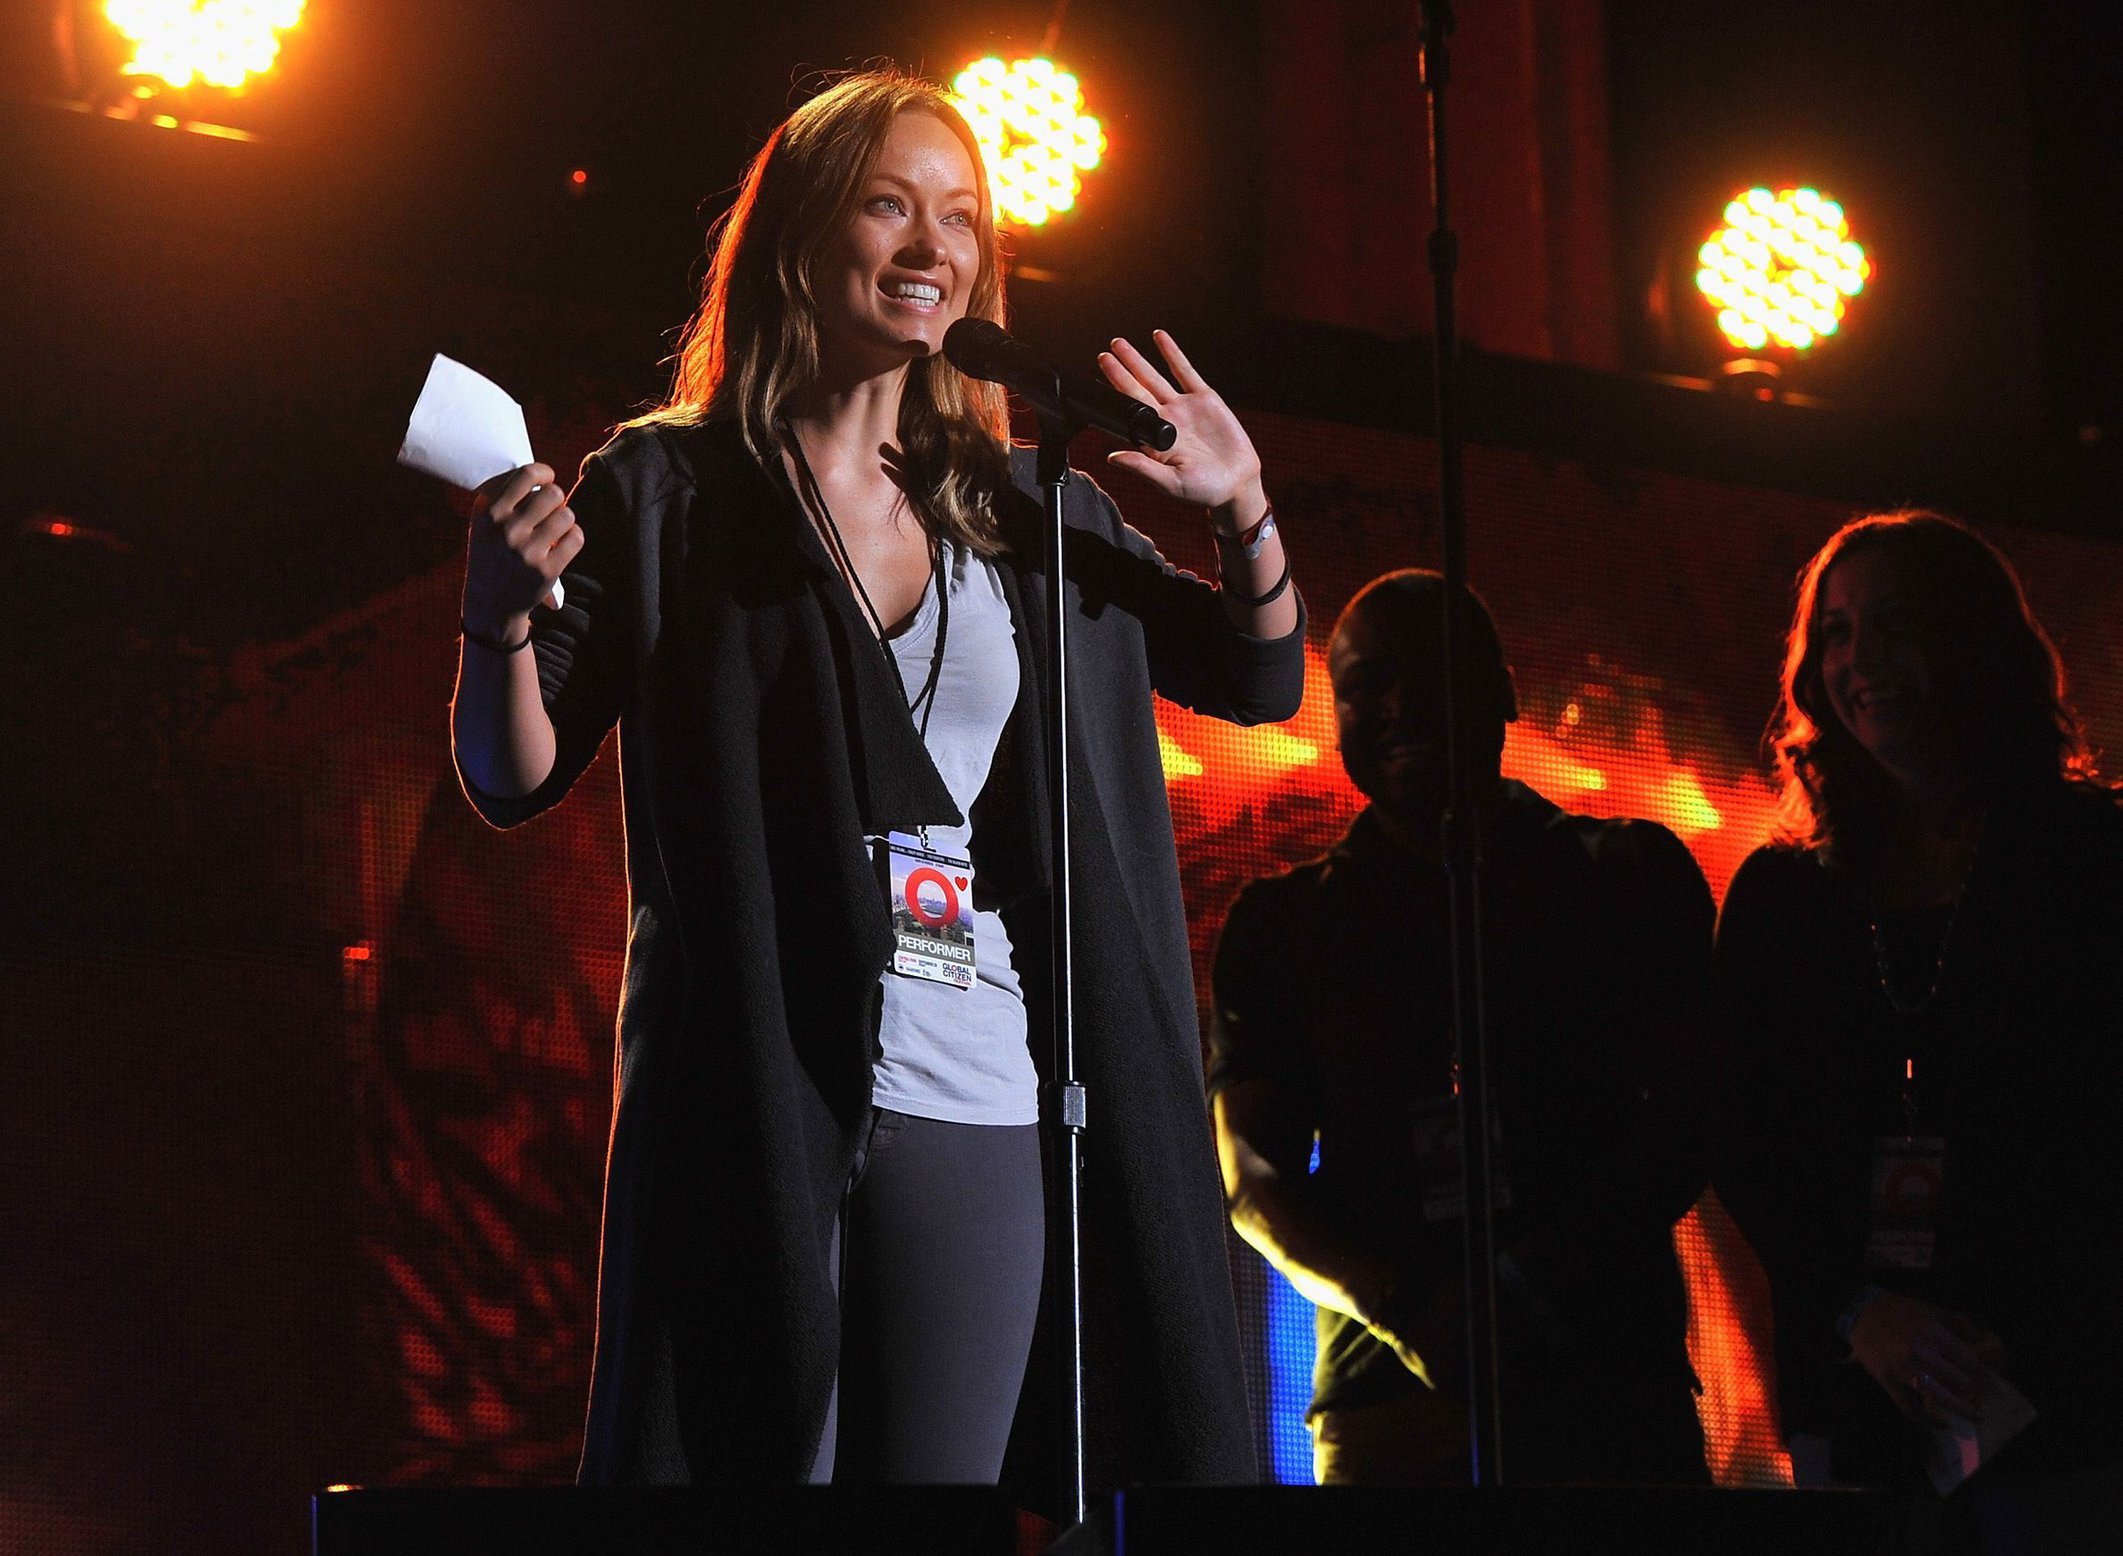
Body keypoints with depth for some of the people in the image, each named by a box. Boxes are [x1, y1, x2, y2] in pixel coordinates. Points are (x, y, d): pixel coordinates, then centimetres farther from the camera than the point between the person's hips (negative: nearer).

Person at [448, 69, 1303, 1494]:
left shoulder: (1024, 511, 14)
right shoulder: (668, 488, 4)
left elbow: (1262, 680, 19)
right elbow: (518, 780, 2)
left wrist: (1244, 509, 1)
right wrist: (502, 610, -18)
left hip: (977, 1117, 3)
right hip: (749, 1100, -3)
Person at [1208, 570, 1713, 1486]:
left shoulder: (1628, 877, 12)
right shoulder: (1282, 924, 14)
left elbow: (1696, 1117, 6)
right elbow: (1253, 1179, 9)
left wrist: (1544, 1279, -11)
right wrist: (1405, 1307, -9)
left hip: (1615, 1383, 0)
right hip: (1388, 1400, 0)